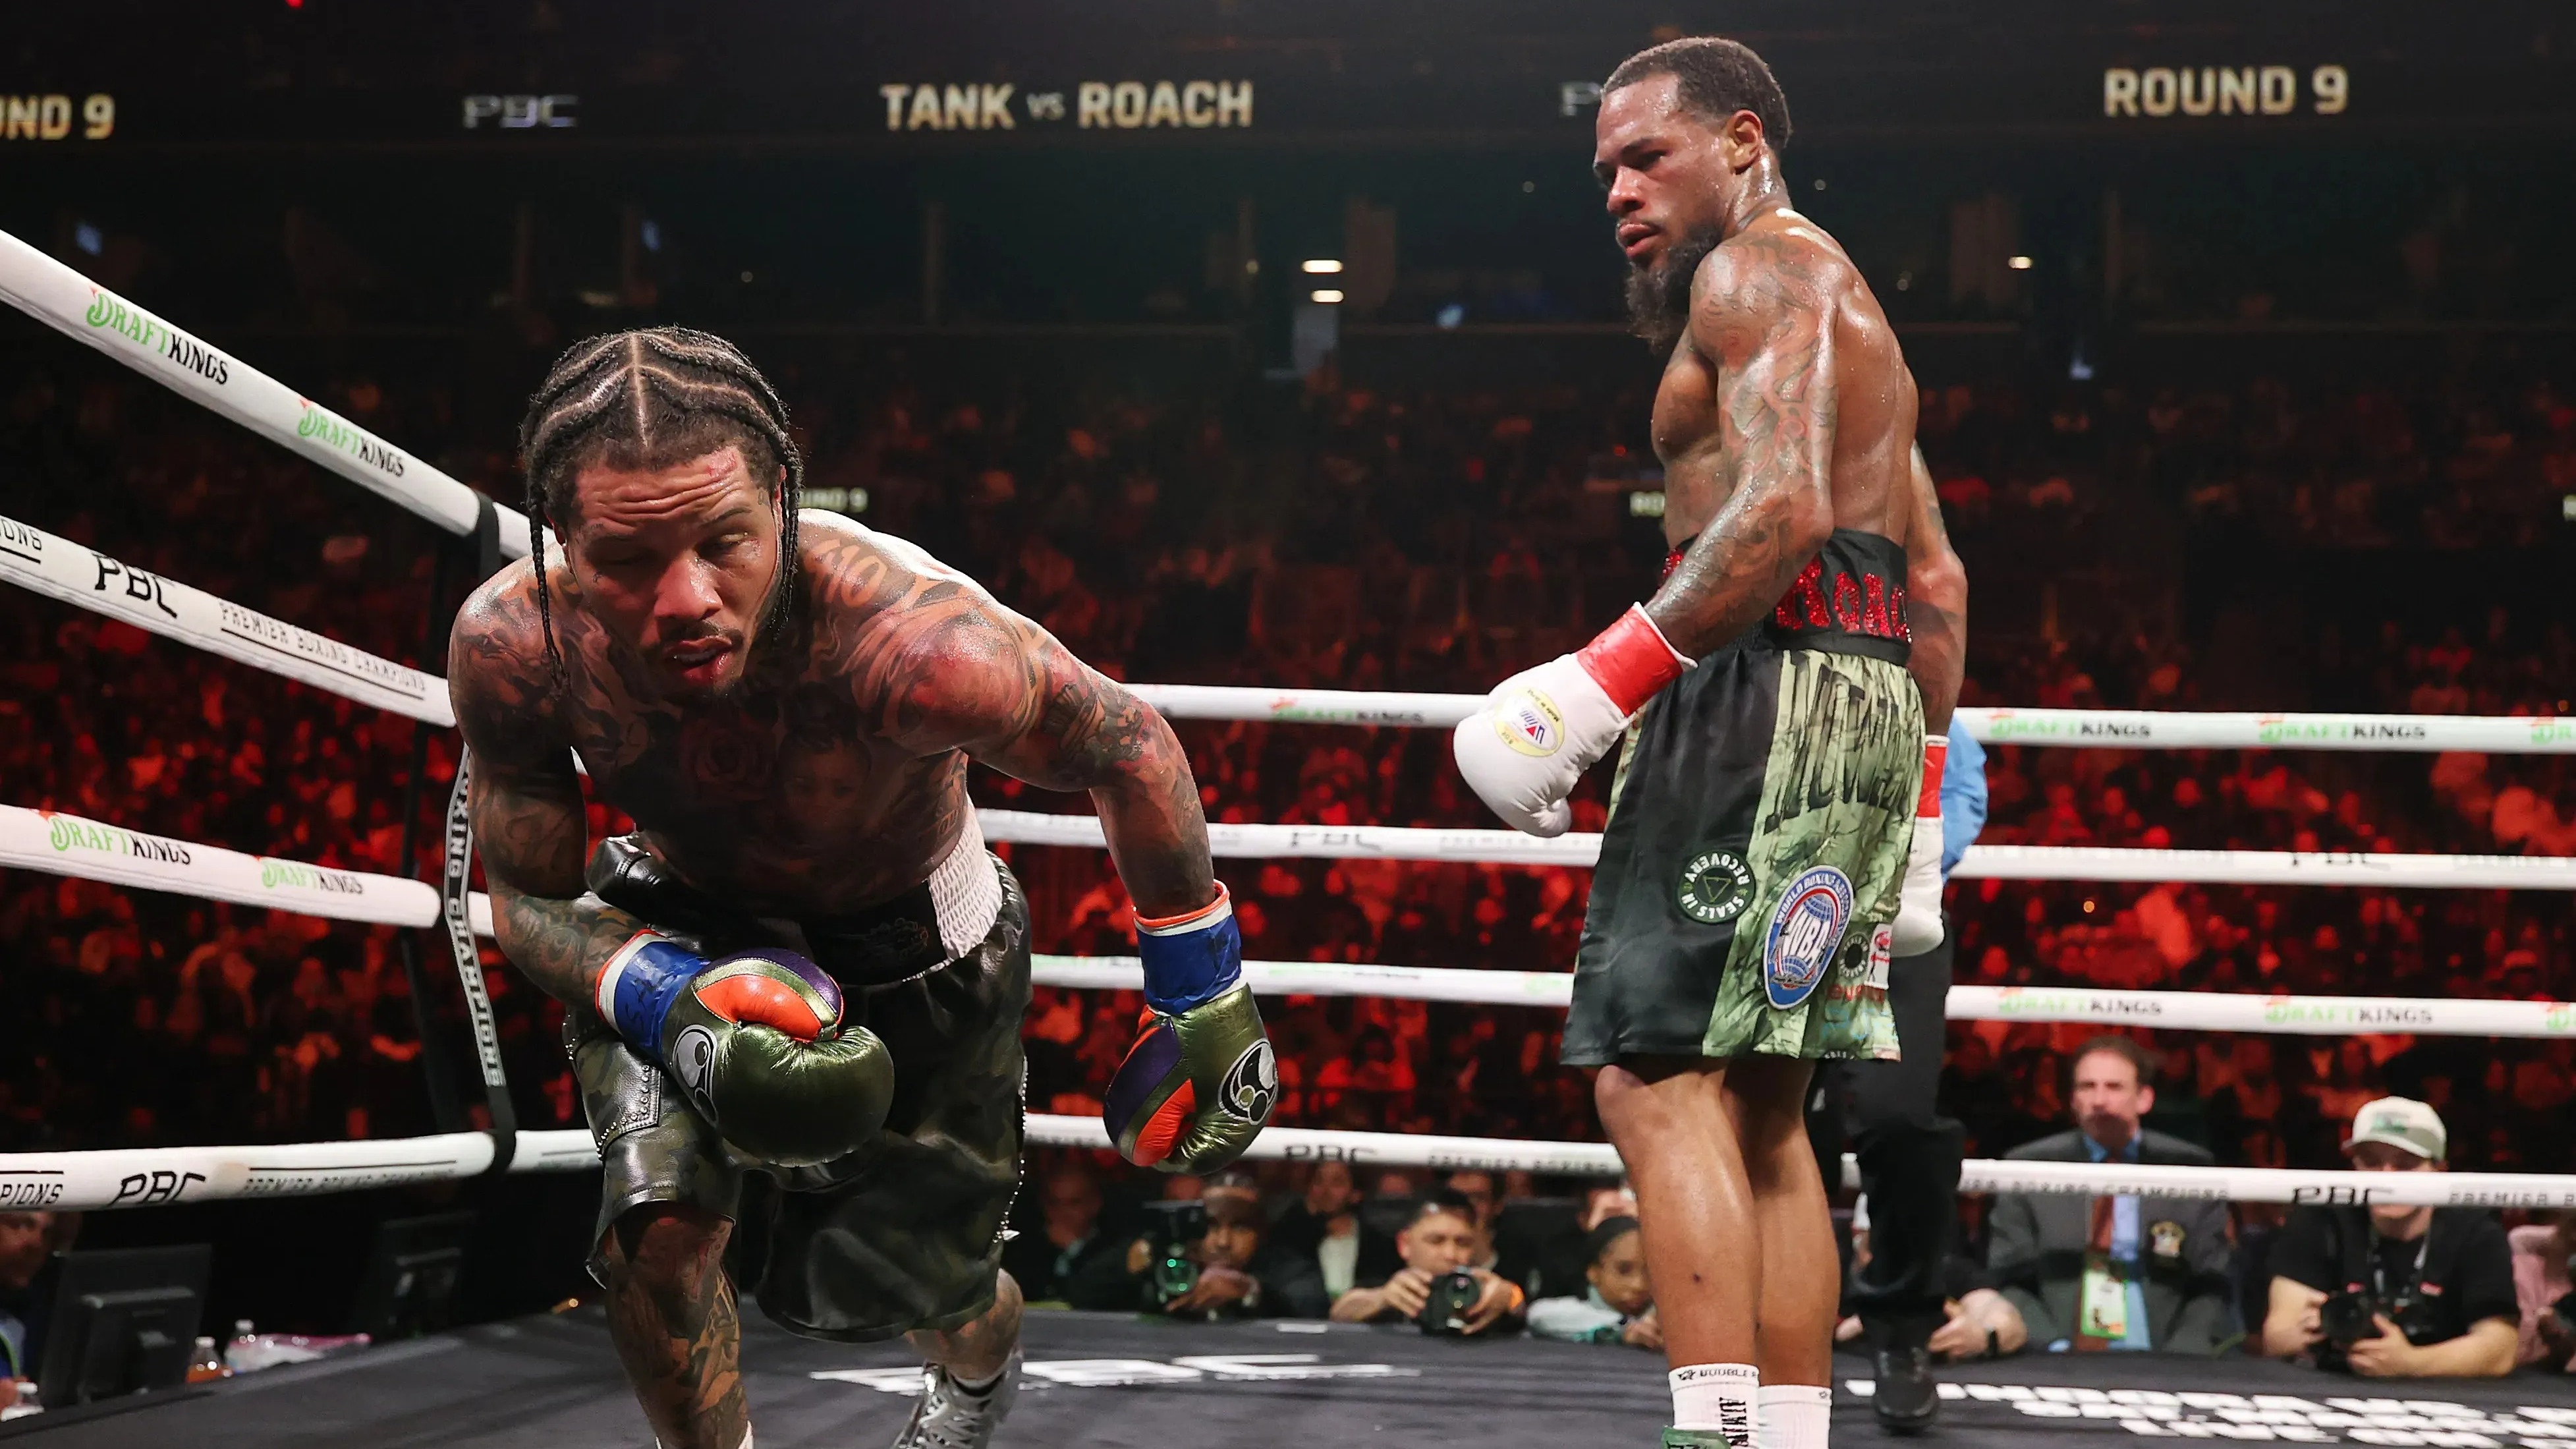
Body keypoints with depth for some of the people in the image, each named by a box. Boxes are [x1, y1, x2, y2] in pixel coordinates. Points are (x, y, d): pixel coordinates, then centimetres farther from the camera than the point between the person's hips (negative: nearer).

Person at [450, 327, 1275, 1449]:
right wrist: (673, 1002, -36)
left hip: (919, 954, -1)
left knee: (911, 1289, 13)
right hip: (681, 924, 2)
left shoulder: (915, 647, -43)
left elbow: (1127, 748, -23)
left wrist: (1202, 1000, -12)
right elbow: (530, 903, -14)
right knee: (657, 1224, -23)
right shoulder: (510, 650, -31)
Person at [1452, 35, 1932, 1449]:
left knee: (1658, 1081, -16)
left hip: (1770, 683, -11)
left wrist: (1604, 678, -23)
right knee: (1760, 1112, 11)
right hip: (1867, 698, 11)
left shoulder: (1759, 268, -3)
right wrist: (1920, 790, 28)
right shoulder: (1846, 300, 28)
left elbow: (1784, 511, -20)